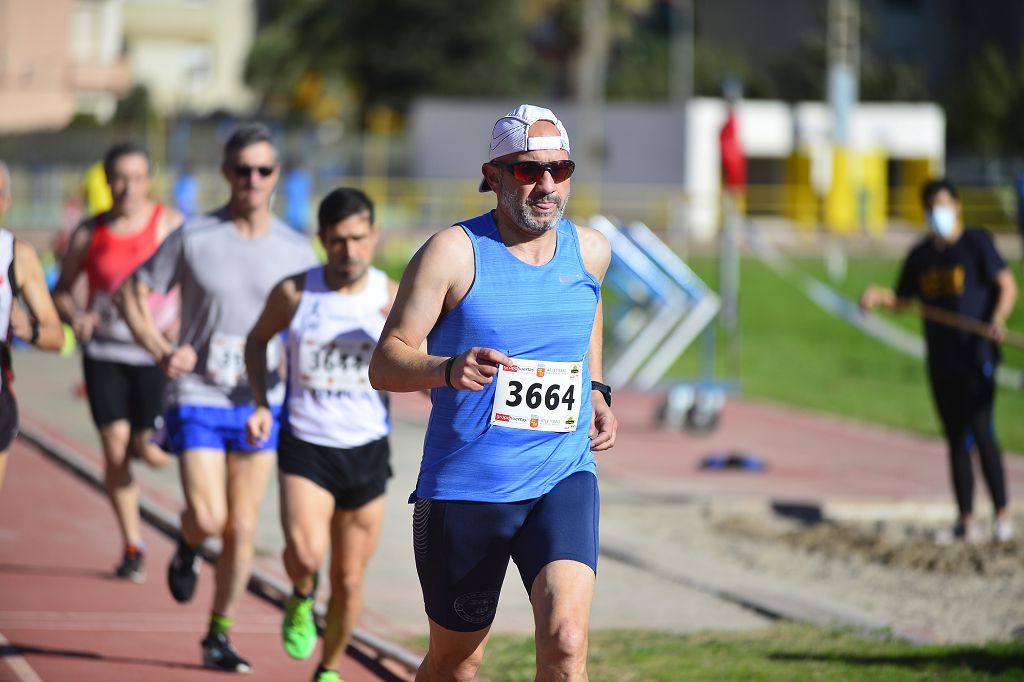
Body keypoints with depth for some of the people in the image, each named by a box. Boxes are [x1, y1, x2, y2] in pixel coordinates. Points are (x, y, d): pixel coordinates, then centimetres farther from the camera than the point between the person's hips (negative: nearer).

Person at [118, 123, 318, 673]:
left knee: (242, 527, 3)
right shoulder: (194, 238, -5)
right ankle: (188, 547, 24)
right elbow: (132, 293, 3)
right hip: (198, 398, -2)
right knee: (208, 517, -13)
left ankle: (219, 637, 17)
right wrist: (161, 352, -12)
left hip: (261, 403, 2)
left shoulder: (295, 249, 2)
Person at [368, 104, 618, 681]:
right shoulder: (453, 253, -8)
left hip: (562, 480, 2)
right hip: (463, 485, -2)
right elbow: (385, 364, -11)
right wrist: (447, 370, -31)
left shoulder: (591, 251, 6)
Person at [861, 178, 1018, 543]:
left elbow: (1007, 285, -8)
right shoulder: (921, 255, 13)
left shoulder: (977, 242, -3)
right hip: (941, 360, 6)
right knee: (955, 439, 9)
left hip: (976, 356, -6)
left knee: (980, 432, -12)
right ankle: (966, 521, 14)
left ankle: (1002, 514, -5)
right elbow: (903, 299, 22)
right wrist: (878, 295, 2)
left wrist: (998, 318, -25)